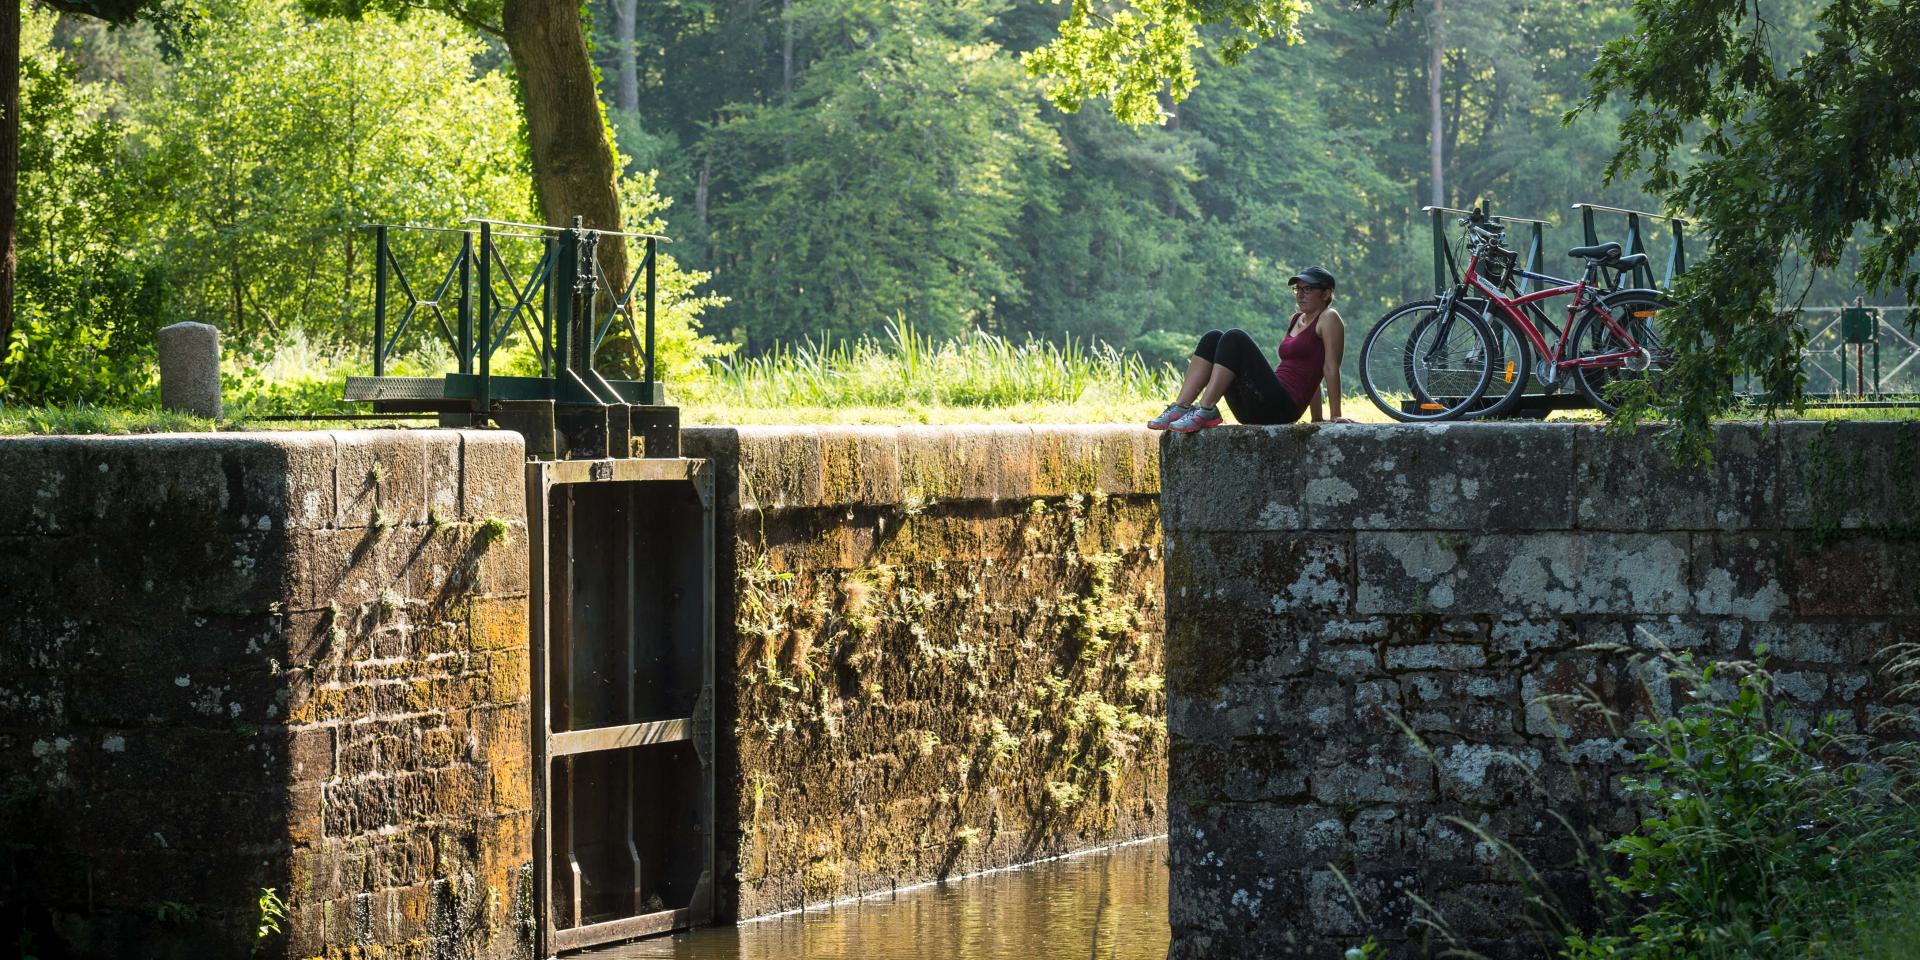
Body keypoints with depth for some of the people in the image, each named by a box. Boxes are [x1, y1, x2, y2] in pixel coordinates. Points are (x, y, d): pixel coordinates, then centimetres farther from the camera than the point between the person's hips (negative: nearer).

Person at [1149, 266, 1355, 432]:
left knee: (1235, 339, -22)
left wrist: (1335, 415, -9)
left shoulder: (1328, 319, 1)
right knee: (1212, 339, 0)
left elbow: (1331, 368, -5)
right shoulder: (1296, 319, 26)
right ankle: (1179, 409, -15)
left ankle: (1206, 411, -30)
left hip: (1283, 407, -8)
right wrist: (1317, 418, 25)